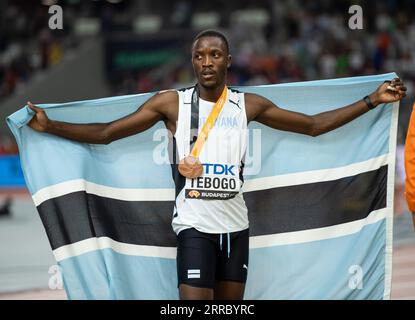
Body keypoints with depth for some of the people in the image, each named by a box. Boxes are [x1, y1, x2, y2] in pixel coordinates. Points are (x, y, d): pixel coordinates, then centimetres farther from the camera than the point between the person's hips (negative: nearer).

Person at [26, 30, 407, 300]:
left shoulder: (249, 105, 5)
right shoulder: (172, 103, -3)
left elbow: (312, 125, 13)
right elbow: (105, 133, -1)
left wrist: (372, 100, 10)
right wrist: (49, 126, -11)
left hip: (236, 223, 4)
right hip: (194, 224, -4)